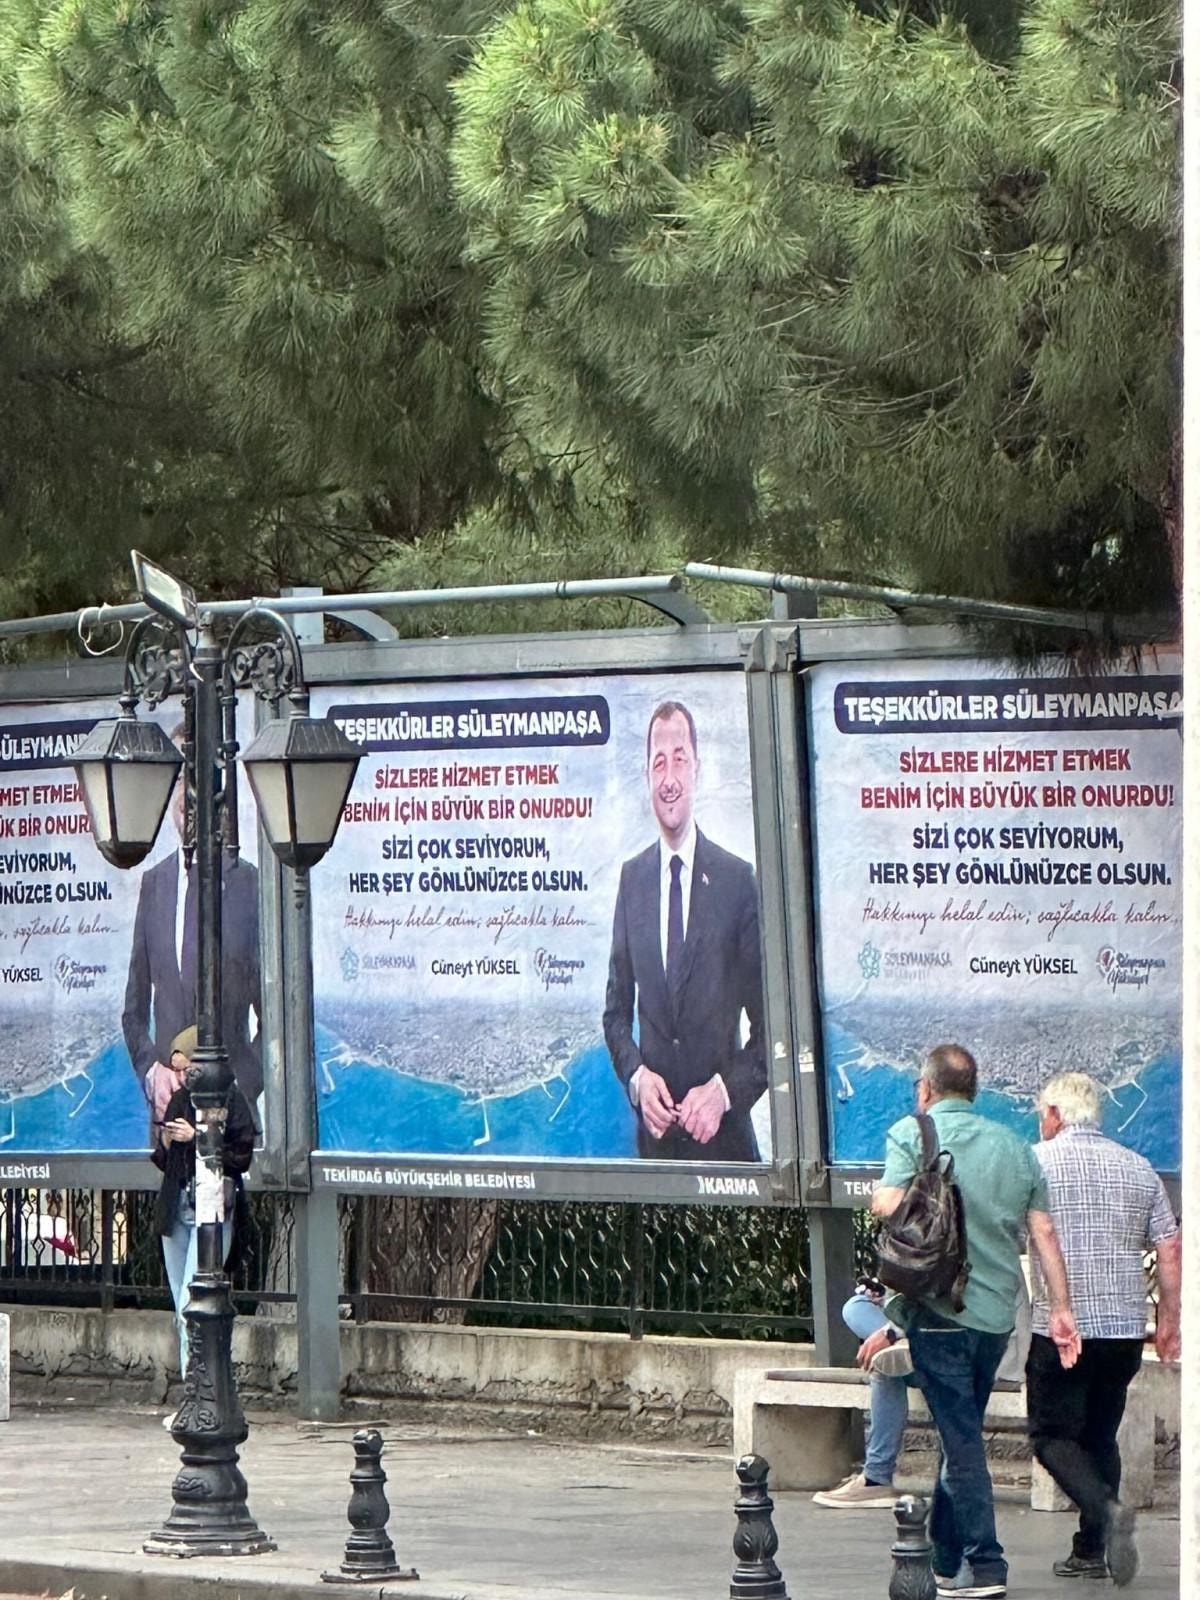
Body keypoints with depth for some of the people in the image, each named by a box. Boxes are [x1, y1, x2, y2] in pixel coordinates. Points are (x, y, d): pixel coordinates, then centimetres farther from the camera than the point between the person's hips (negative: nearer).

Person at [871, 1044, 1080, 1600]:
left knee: (960, 1436, -5)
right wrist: (1060, 1309, 11)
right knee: (962, 1432, 16)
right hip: (998, 1313, 5)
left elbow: (892, 1204, -18)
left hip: (941, 1307, -5)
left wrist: (879, 1197, 5)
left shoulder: (913, 1133, -4)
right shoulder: (1015, 1147, 12)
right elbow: (1043, 1232, 9)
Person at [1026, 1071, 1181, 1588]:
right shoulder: (1138, 1168, 10)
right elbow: (1169, 1250, 8)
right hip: (1125, 1327, 5)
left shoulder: (1037, 1162, -3)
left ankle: (1107, 1510, -23)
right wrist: (1169, 1321, 14)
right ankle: (1092, 1550, 11)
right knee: (1101, 1435, 14)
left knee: (1053, 1435, 1)